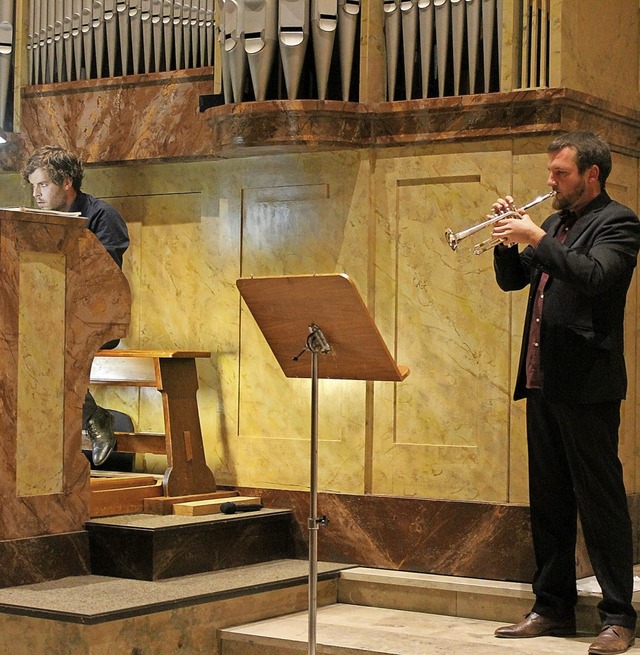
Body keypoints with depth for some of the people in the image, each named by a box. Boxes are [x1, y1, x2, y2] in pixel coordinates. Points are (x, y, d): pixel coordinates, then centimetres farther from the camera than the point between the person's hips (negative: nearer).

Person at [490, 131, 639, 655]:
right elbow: (511, 279, 20)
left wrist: (536, 238, -19)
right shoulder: (556, 223, 17)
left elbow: (594, 277, -23)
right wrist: (508, 239, 3)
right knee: (548, 502, 12)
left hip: (586, 382, -8)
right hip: (542, 380, 8)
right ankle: (553, 608, 21)